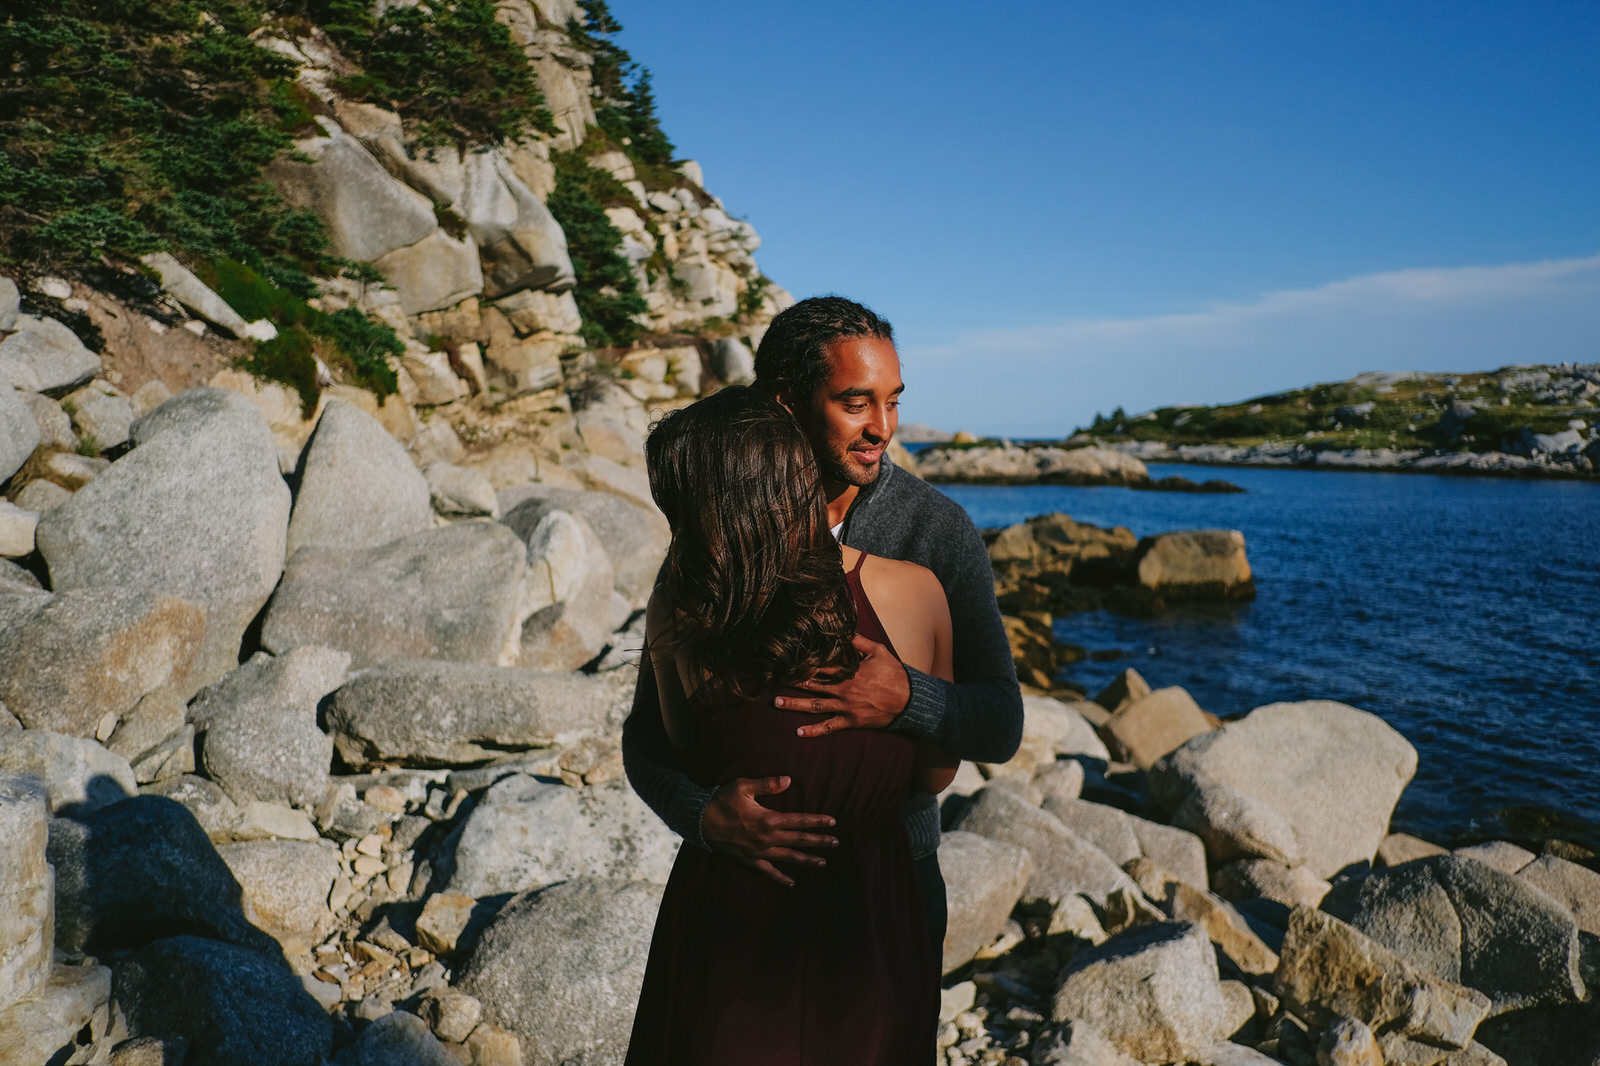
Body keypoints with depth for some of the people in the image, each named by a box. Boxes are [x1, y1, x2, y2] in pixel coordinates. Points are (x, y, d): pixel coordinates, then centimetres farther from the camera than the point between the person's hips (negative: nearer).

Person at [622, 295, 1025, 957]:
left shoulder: (938, 528, -12)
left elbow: (1001, 728, -13)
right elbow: (647, 735, -11)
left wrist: (906, 700, -33)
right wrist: (704, 814, -31)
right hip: (753, 874, 0)